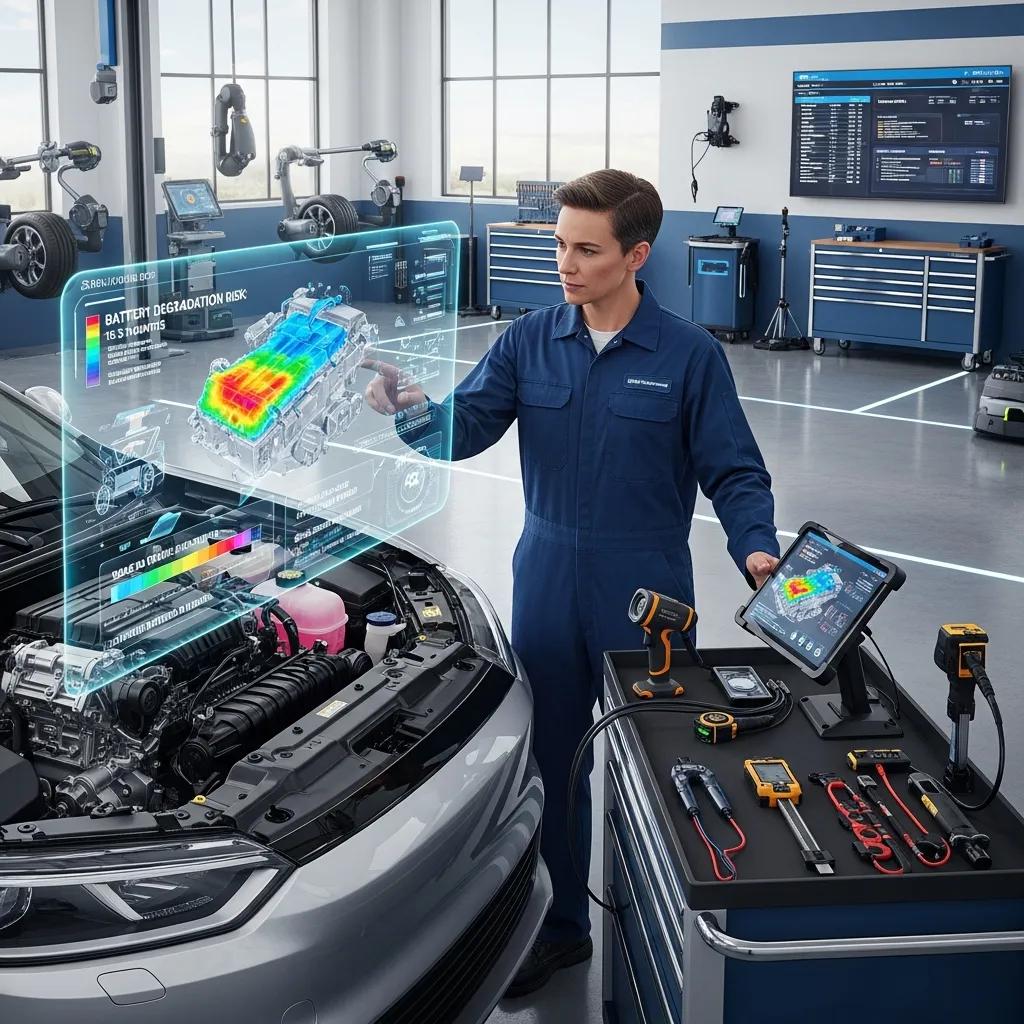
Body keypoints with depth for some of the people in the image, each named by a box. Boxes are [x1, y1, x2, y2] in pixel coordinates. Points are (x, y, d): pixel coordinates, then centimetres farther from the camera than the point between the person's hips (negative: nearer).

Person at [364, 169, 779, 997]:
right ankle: (558, 926, 29)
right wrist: (413, 409, -27)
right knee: (548, 757, 12)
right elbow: (465, 426, -6)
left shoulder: (689, 355, -7)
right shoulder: (530, 342, 2)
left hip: (645, 589, -3)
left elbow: (735, 472, -6)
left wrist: (756, 548, -23)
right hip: (547, 581, 3)